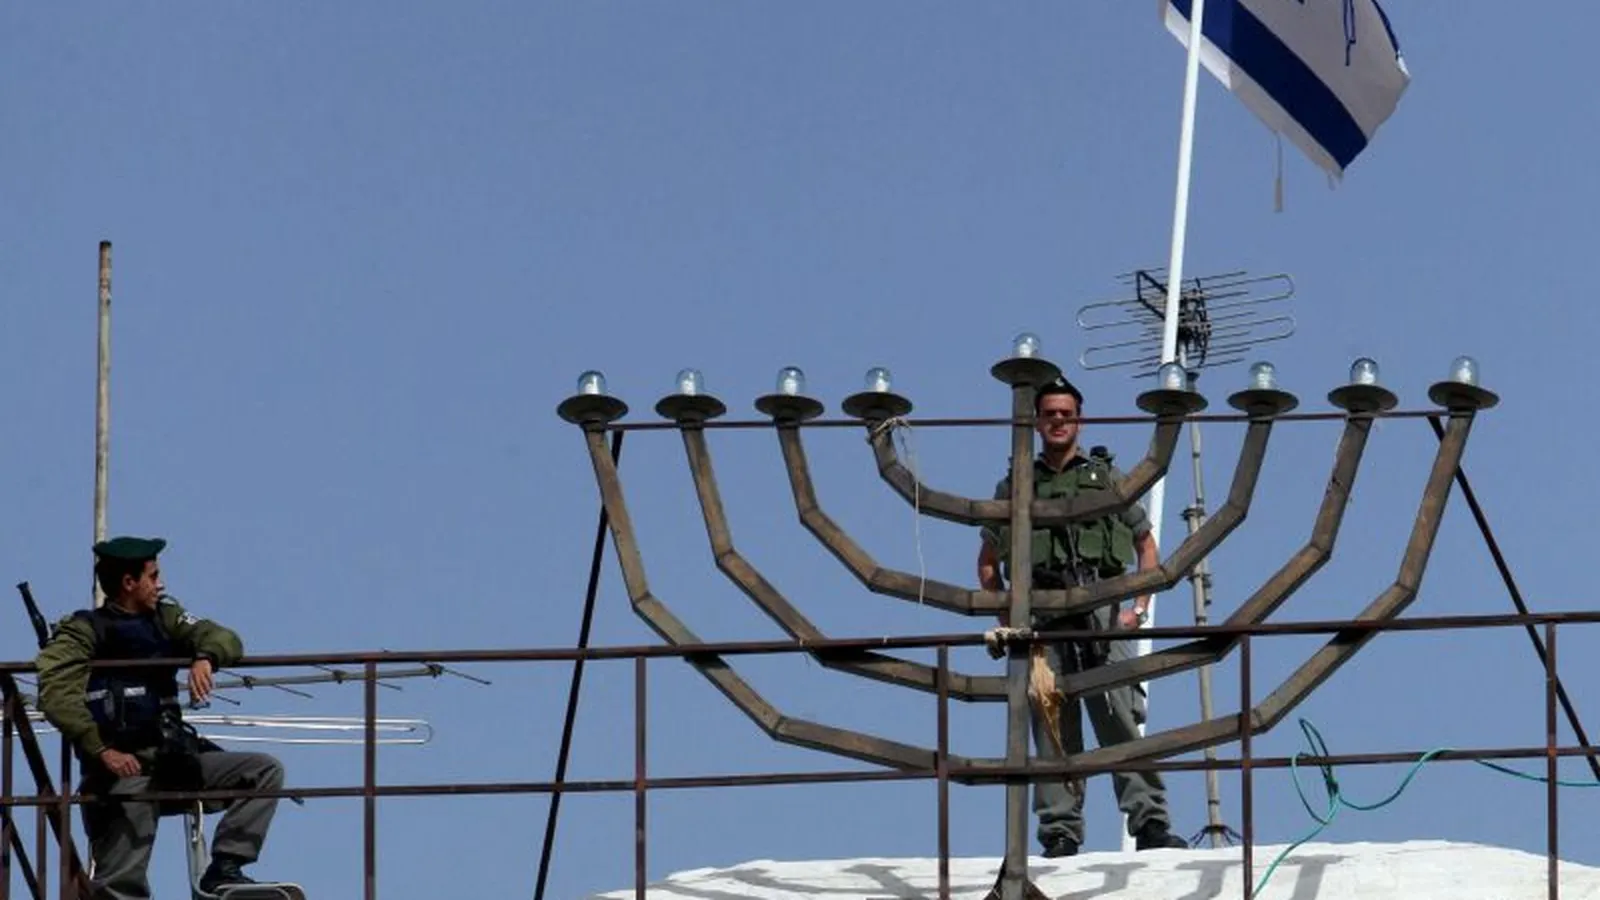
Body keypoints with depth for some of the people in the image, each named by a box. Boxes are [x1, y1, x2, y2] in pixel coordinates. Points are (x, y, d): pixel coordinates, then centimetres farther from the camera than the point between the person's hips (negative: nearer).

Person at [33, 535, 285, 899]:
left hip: (173, 759, 6)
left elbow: (226, 640, 5)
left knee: (265, 771, -6)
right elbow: (57, 694, -17)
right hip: (122, 767, -6)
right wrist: (102, 750, -27)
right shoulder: (84, 632, -2)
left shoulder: (164, 618, 15)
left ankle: (224, 868, -10)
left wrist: (205, 657, -20)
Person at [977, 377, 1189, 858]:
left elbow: (1147, 547, 20)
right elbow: (987, 562, 23)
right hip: (1041, 619, 1)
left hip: (1101, 615, -1)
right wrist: (1007, 617, 10)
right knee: (1053, 729, -4)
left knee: (1121, 717, -14)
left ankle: (1150, 822, -19)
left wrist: (1140, 607, 7)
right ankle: (1061, 832, -4)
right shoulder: (1014, 486, 18)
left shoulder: (1107, 477, 17)